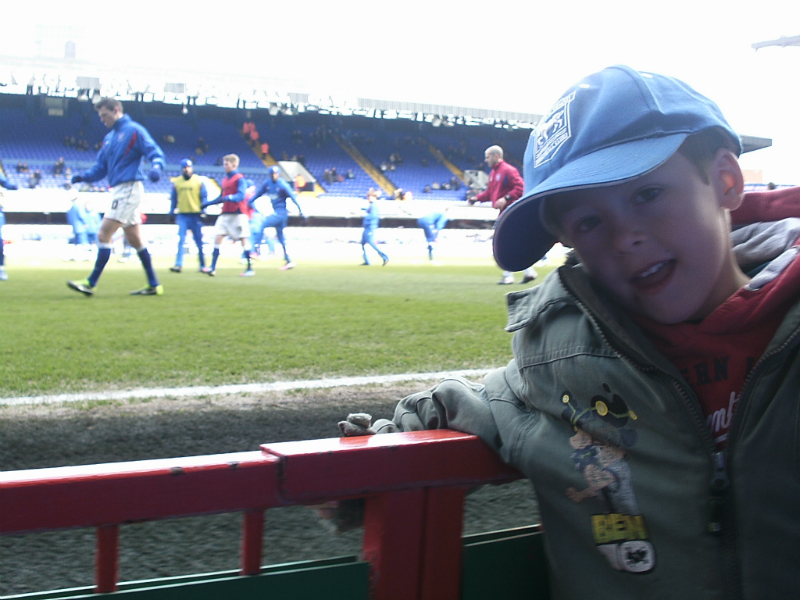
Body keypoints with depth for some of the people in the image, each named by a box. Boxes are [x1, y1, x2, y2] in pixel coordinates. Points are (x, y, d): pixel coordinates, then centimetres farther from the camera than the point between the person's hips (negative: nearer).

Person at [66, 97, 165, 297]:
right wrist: (84, 176, 0)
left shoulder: (134, 130, -7)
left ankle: (91, 283, -9)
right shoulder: (109, 138, 18)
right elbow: (100, 167, 18)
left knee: (104, 235, -11)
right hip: (119, 191, 9)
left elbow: (155, 153, -13)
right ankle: (153, 285, 15)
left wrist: (156, 167, -34)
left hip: (129, 189, -9)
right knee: (135, 240, 11)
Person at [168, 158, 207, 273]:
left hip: (195, 215, -1)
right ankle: (178, 264, -12)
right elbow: (173, 199, 11)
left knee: (199, 241, 5)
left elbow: (204, 197, 1)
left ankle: (202, 265, 15)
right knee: (181, 240, -8)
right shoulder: (176, 182, 6)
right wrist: (171, 213, 6)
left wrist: (203, 211, -8)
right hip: (182, 215, 1)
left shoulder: (199, 181, 1)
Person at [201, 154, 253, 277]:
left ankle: (250, 268, 5)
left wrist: (229, 198, -36)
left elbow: (241, 196, -20)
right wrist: (207, 203, 21)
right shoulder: (225, 179, 15)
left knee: (243, 240, -2)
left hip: (238, 214, -7)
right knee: (218, 237, -4)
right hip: (225, 213, 7)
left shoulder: (239, 179, -8)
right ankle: (213, 267, -7)